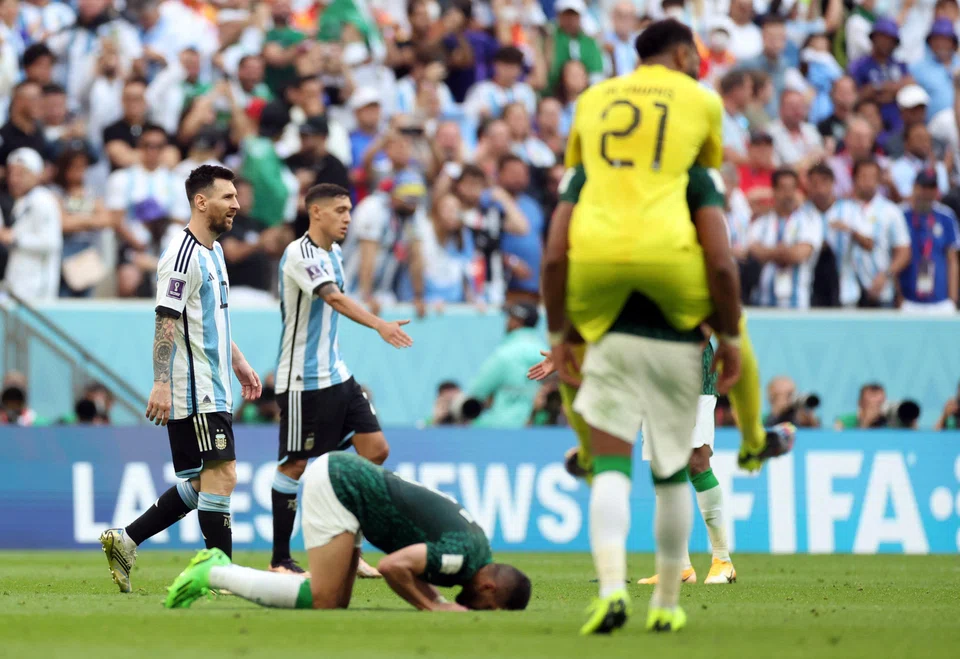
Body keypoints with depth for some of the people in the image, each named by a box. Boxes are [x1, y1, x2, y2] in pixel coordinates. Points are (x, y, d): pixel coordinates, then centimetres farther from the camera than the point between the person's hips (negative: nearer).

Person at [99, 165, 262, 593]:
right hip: (193, 393, -10)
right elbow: (165, 323, -20)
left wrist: (239, 365, 28)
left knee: (202, 484, 10)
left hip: (213, 391, 10)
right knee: (222, 475, -12)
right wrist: (161, 383, -26)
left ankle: (125, 541, 15)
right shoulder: (183, 256, -14)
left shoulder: (213, 252, 17)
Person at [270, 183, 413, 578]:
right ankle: (279, 561, 6)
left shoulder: (333, 254, 12)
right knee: (296, 465, -3)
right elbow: (334, 298, -33)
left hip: (336, 374, 9)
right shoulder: (299, 254, -17)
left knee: (375, 450, 3)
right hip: (303, 380, -9)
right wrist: (379, 325, -46)